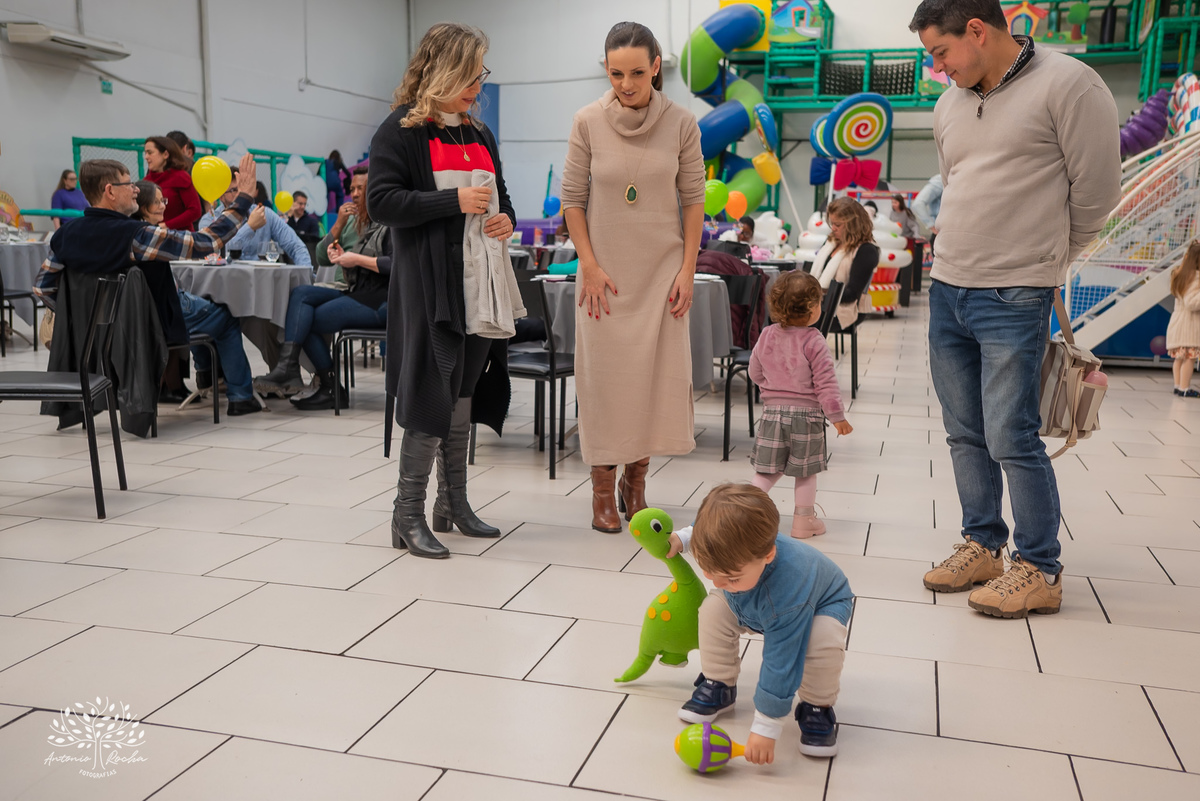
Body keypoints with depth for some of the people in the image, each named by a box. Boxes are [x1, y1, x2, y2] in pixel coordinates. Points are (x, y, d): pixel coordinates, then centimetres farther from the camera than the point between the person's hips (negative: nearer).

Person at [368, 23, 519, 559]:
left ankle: (453, 505, 24)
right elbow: (381, 202, -12)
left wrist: (506, 219, 4)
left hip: (477, 283, 7)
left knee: (463, 397, 12)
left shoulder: (479, 133, 18)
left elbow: (500, 195, 28)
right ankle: (408, 518, 2)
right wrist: (453, 200, -18)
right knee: (431, 399, -8)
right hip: (428, 288, -7)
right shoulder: (401, 130, -4)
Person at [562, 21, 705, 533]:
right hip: (605, 271, -1)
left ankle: (635, 478, 18)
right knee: (603, 374, 1)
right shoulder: (588, 122, -5)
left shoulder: (681, 124, -4)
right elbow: (572, 200, 0)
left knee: (659, 372, 1)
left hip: (661, 269, 1)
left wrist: (687, 270, -4)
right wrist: (590, 265, -7)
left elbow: (693, 201, 1)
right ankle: (603, 489, 12)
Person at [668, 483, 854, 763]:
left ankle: (817, 707, -8)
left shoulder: (786, 596, -49)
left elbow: (780, 663, -43)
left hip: (825, 602, -6)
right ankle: (718, 686, 5)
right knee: (713, 608, -16)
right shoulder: (737, 546, -34)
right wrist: (682, 538, -9)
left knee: (823, 641, -38)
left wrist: (765, 729, -38)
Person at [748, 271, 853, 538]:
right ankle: (804, 521, 19)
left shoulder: (767, 335, -1)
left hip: (773, 411, 4)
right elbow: (825, 382, -15)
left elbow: (755, 373, 9)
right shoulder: (813, 341, -16)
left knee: (769, 469, 14)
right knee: (805, 471, 10)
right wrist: (837, 416, -6)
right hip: (806, 415, -4)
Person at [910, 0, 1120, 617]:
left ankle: (1038, 572, 8)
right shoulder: (949, 107, 12)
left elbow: (1095, 196, -4)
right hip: (946, 290, 7)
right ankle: (982, 546, 26)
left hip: (1013, 300, -7)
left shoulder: (1066, 85, -9)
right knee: (965, 434, 12)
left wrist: (1048, 265, 7)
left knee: (1011, 438, -6)